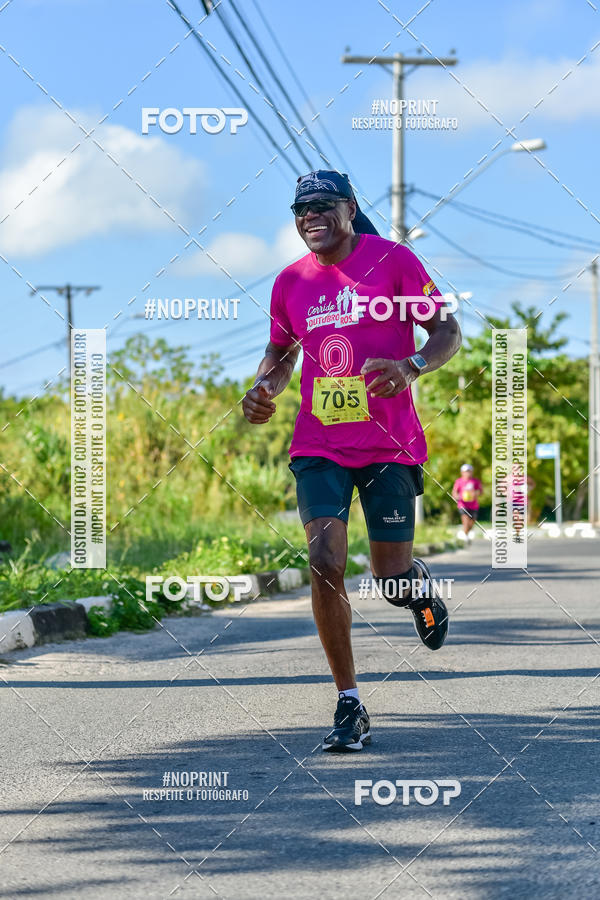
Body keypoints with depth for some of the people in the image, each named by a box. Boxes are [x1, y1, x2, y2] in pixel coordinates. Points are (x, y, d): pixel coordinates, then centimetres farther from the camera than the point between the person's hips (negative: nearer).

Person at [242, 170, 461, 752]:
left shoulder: (393, 260, -4)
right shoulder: (291, 282, 8)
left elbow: (448, 331, -3)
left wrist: (411, 366, -23)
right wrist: (264, 389, 2)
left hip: (389, 445, -2)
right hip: (318, 447, 3)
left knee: (391, 580, -3)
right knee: (324, 561, -14)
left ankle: (419, 584, 38)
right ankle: (349, 706, -6)